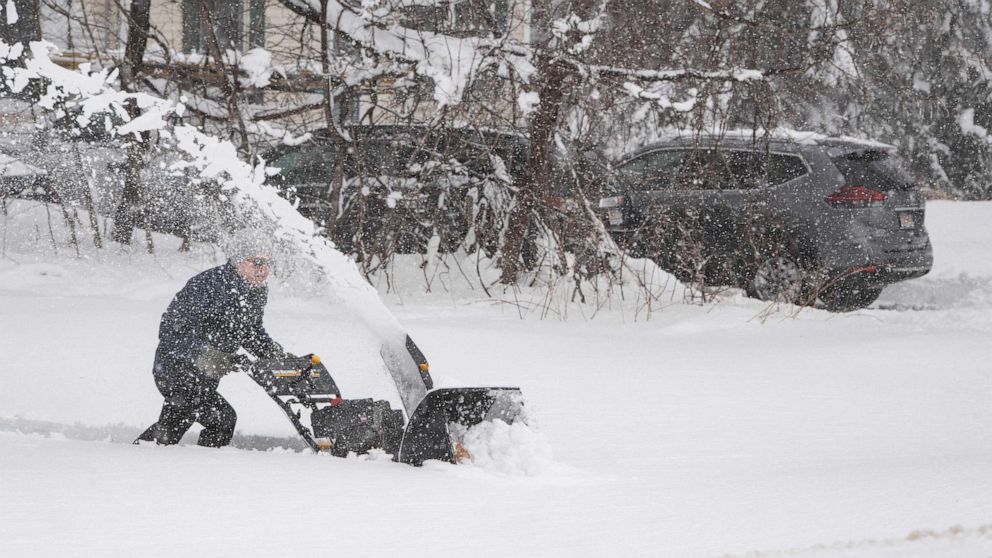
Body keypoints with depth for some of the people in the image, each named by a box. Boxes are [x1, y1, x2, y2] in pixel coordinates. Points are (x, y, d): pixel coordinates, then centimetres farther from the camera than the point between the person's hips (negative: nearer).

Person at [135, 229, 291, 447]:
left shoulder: (257, 292, -1)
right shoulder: (209, 284, -27)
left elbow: (252, 331, 15)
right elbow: (171, 329, -28)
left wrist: (278, 355, -2)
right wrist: (204, 355, -41)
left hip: (207, 375, 9)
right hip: (176, 368, -9)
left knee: (172, 426, 22)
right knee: (222, 418, -21)